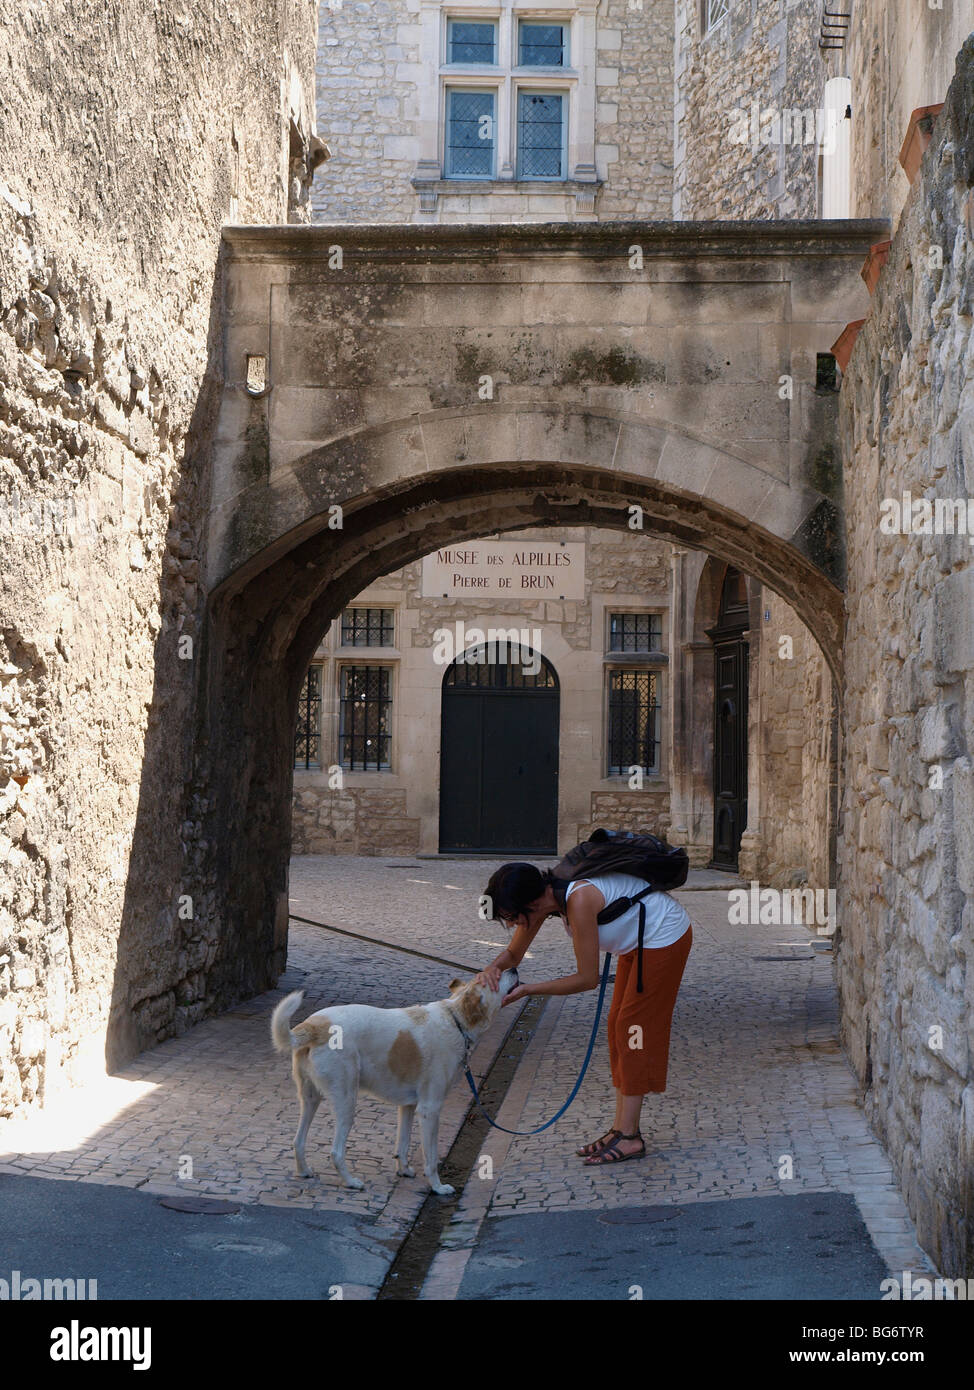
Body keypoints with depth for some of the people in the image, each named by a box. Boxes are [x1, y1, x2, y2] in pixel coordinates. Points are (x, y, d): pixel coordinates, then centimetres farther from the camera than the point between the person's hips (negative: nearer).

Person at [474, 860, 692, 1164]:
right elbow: (513, 954, 3)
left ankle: (629, 1136, -3)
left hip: (665, 937, -9)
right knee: (619, 1024, 9)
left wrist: (528, 990, -24)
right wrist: (493, 968, -20)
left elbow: (588, 978, -29)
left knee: (632, 1026, -8)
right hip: (639, 941, 9)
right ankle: (621, 1128, 14)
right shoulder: (544, 896, -9)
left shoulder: (579, 899, -35)